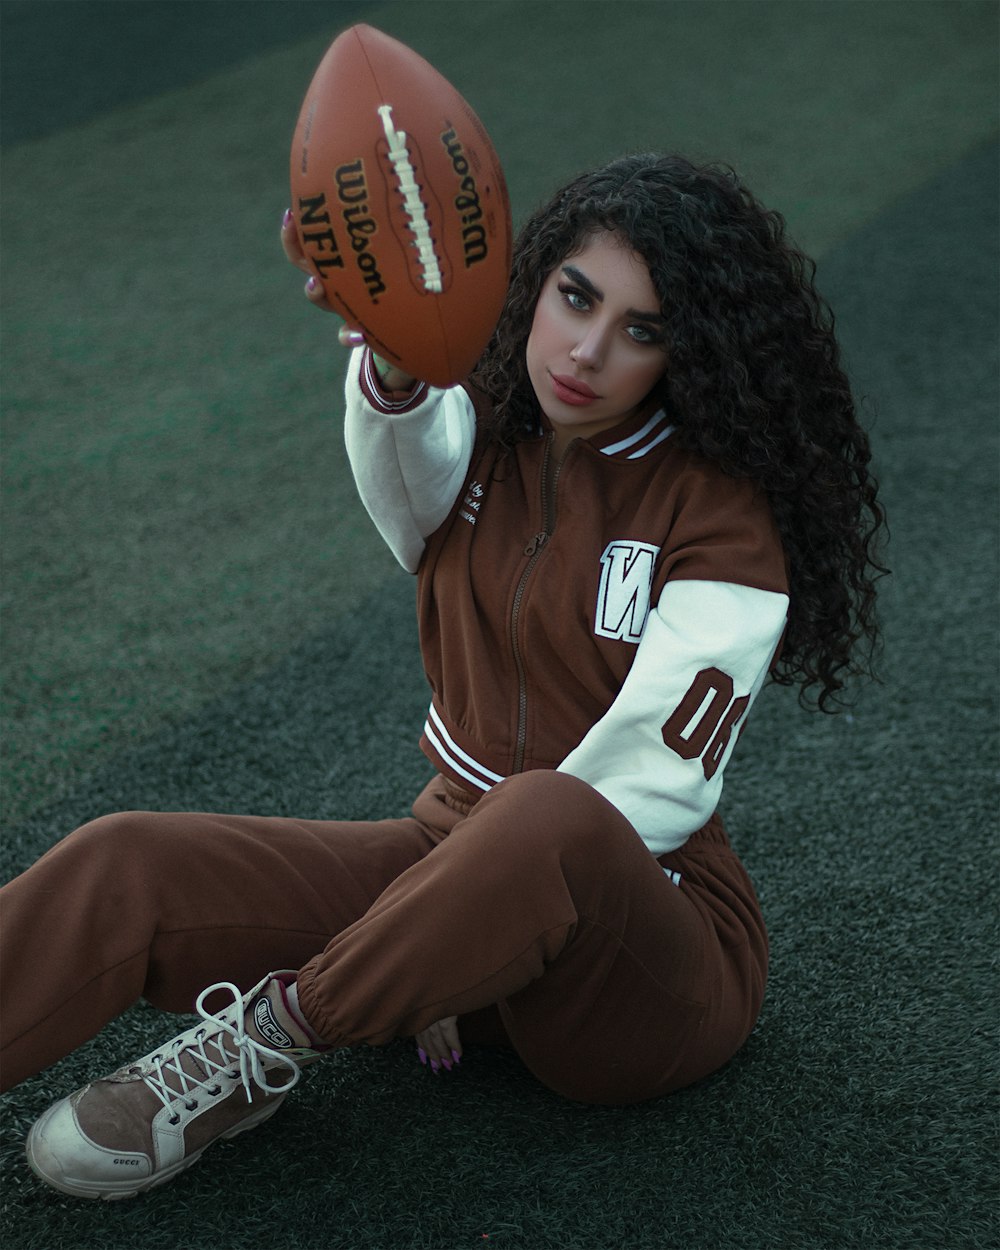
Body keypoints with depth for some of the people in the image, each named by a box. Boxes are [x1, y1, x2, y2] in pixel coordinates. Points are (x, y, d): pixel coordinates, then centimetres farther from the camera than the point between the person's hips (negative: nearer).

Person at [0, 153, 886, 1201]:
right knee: (119, 867, -17)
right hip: (456, 857, 5)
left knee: (546, 822, -41)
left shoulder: (722, 516, -10)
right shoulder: (477, 431, 2)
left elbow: (653, 789, -15)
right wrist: (390, 357, -46)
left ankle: (272, 1036, -22)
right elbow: (404, 469, -24)